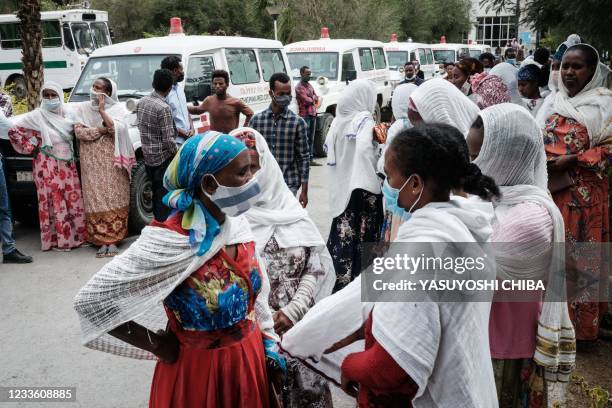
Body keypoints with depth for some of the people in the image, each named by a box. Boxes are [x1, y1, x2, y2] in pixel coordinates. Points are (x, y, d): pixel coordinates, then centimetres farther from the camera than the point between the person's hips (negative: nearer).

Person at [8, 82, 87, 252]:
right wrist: (30, 148, -5)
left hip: (68, 165, 5)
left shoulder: (66, 115, 10)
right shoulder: (37, 116, -5)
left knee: (74, 201, 6)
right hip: (48, 166, -5)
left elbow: (73, 136, 27)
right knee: (54, 203, -4)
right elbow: (14, 129, -6)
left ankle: (77, 236, 15)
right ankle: (57, 240, 3)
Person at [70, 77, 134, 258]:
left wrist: (102, 110, -15)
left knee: (114, 200, -2)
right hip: (92, 163, 2)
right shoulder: (82, 108, 8)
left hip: (112, 161, -1)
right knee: (96, 200, -1)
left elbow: (117, 129, -14)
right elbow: (78, 131, -5)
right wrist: (102, 130, -13)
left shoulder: (116, 108, 2)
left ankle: (113, 241, 4)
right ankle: (102, 241, 4)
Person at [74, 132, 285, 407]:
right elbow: (90, 301, -24)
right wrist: (157, 345, -15)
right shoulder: (170, 242, -26)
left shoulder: (237, 223, -5)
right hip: (200, 369, -6)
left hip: (250, 358, 6)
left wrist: (270, 347, 10)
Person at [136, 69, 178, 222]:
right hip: (163, 157, -8)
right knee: (165, 195, 1)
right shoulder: (164, 108, -20)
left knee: (156, 192, 18)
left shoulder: (142, 102, 4)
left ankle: (157, 222, 27)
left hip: (147, 156, 8)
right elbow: (168, 140, -20)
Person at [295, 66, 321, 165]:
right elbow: (306, 100, -16)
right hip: (305, 115, -8)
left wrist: (312, 98, -4)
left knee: (311, 139, 11)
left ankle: (311, 159, 17)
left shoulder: (309, 85, 18)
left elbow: (316, 99, 15)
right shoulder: (299, 87, -8)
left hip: (313, 114, 8)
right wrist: (313, 99, 2)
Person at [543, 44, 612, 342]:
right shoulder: (555, 101, 11)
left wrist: (570, 161, -18)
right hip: (552, 190, 5)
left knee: (582, 257, 2)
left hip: (585, 194, -5)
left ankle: (581, 324, 16)